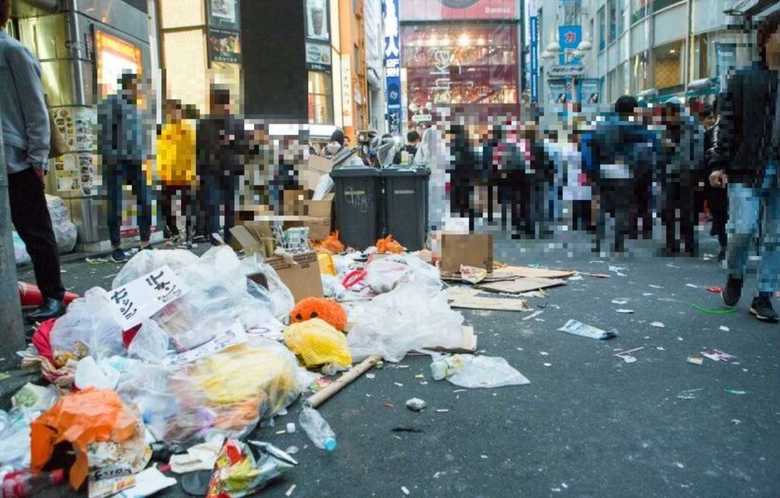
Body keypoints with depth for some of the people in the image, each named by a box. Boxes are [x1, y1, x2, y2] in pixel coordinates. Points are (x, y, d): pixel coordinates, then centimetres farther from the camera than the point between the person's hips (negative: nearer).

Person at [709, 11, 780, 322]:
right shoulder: (743, 79, 3)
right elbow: (726, 124, -1)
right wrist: (719, 164, -9)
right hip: (748, 168, -4)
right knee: (743, 229, -9)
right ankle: (735, 276, 20)